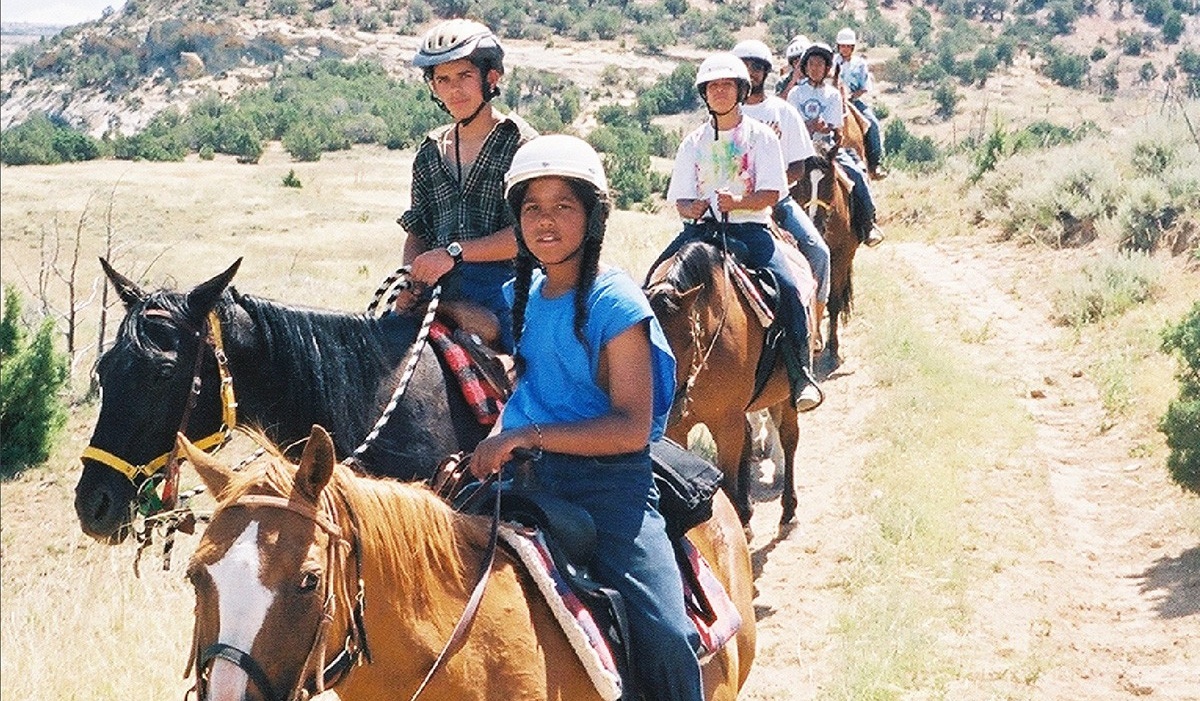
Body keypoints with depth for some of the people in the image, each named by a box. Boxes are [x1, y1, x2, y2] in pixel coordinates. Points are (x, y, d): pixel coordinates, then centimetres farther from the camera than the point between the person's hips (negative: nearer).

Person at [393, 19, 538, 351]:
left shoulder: (520, 142, 2)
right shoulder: (431, 152, 17)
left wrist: (455, 252, -15)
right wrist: (411, 280, -2)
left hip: (502, 285, -5)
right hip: (437, 290, 5)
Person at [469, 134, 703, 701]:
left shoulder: (615, 304, -9)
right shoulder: (521, 294, 10)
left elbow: (631, 430, -15)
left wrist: (527, 435, -19)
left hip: (610, 480, -6)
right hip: (534, 477, 6)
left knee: (666, 636, -22)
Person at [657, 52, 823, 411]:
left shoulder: (761, 136, 4)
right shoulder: (694, 143, 12)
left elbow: (771, 194, -5)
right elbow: (681, 201, 9)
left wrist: (736, 202, -24)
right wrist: (693, 207, -16)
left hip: (748, 227, -3)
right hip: (699, 227, 3)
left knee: (786, 287, -26)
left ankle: (801, 374, -17)